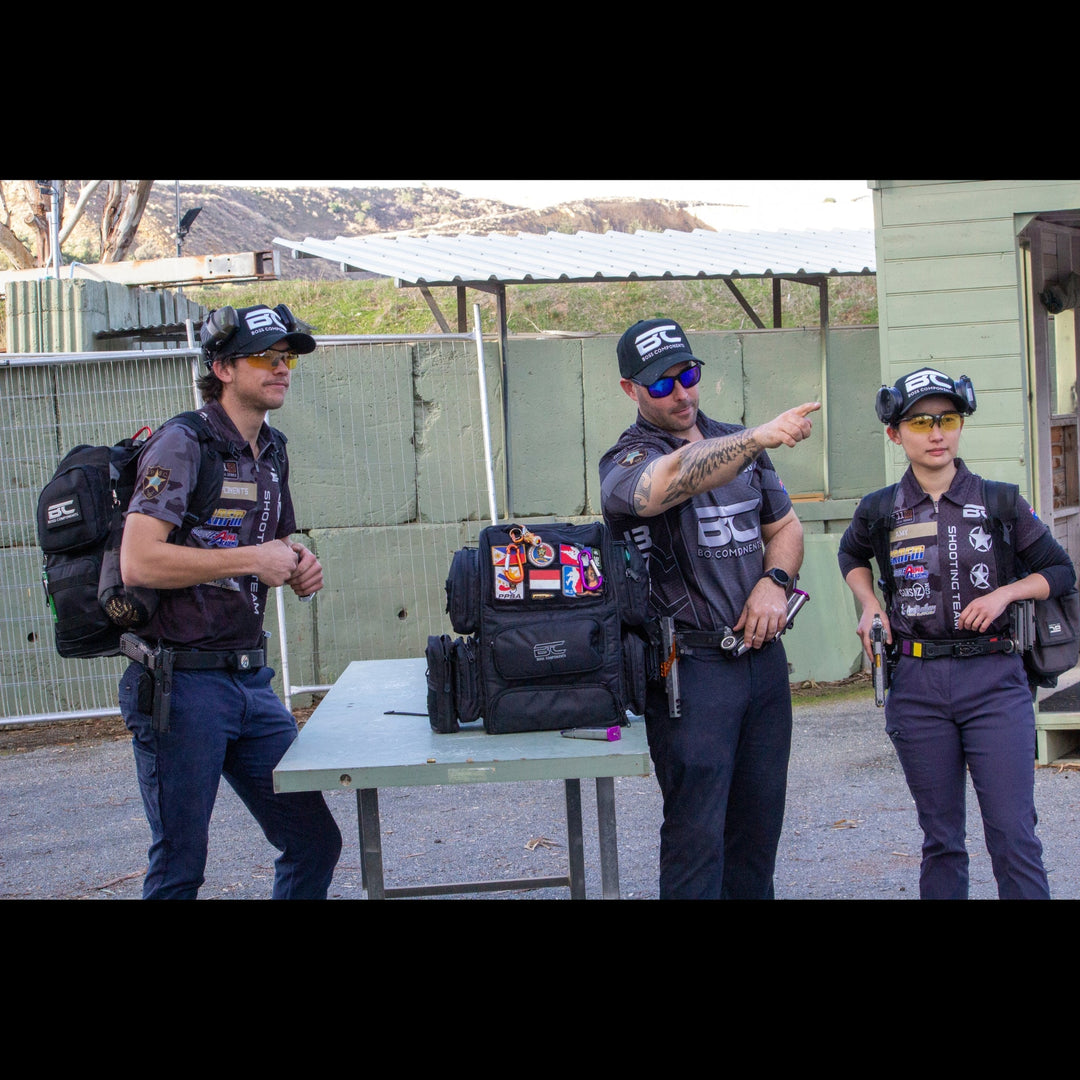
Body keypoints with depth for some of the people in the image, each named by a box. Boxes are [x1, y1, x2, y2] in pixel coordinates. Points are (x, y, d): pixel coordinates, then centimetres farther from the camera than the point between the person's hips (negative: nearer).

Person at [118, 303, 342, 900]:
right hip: (181, 684, -8)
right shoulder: (183, 444, -12)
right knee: (180, 869, 1)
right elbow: (138, 562, -24)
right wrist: (251, 559, -18)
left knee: (315, 844, 8)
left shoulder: (272, 452, 13)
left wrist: (296, 563, 5)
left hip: (250, 680, 8)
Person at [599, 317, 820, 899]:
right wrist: (760, 437, -45)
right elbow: (675, 478, -31)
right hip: (690, 666, -6)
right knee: (696, 829, -7)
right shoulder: (627, 461, -7)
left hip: (761, 652, 6)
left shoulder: (740, 444, 14)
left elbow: (784, 526, 22)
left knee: (760, 822, 11)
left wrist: (774, 581, 0)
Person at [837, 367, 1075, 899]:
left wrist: (1004, 593, -5)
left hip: (994, 679, -1)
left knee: (1013, 834, -6)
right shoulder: (880, 511, 5)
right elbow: (851, 555, 28)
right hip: (917, 684, 1)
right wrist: (869, 605, 10)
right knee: (940, 838, 9)